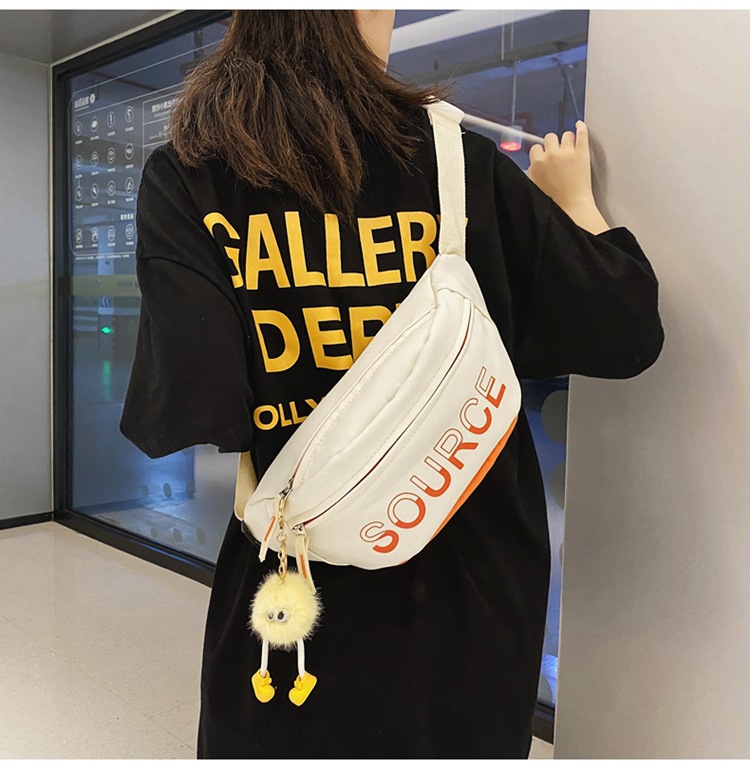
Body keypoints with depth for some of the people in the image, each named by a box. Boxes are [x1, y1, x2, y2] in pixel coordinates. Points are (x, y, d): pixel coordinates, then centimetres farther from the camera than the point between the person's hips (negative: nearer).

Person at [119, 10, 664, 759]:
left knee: (277, 736, 26)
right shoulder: (459, 160, -10)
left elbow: (187, 409, -22)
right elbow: (627, 333, -5)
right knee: (462, 737, 27)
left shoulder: (184, 173, -10)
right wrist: (574, 199, 10)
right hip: (473, 573, 1)